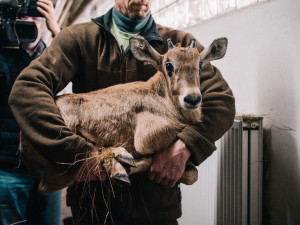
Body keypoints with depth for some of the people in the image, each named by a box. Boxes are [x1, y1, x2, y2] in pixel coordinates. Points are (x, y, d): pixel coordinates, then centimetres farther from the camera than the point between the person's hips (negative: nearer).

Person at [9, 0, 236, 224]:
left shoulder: (180, 43, 2)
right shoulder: (79, 38, -2)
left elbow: (222, 100, -6)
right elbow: (26, 89, -14)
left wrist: (185, 147, -23)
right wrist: (74, 151, -27)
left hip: (157, 196, 1)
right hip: (94, 196, -1)